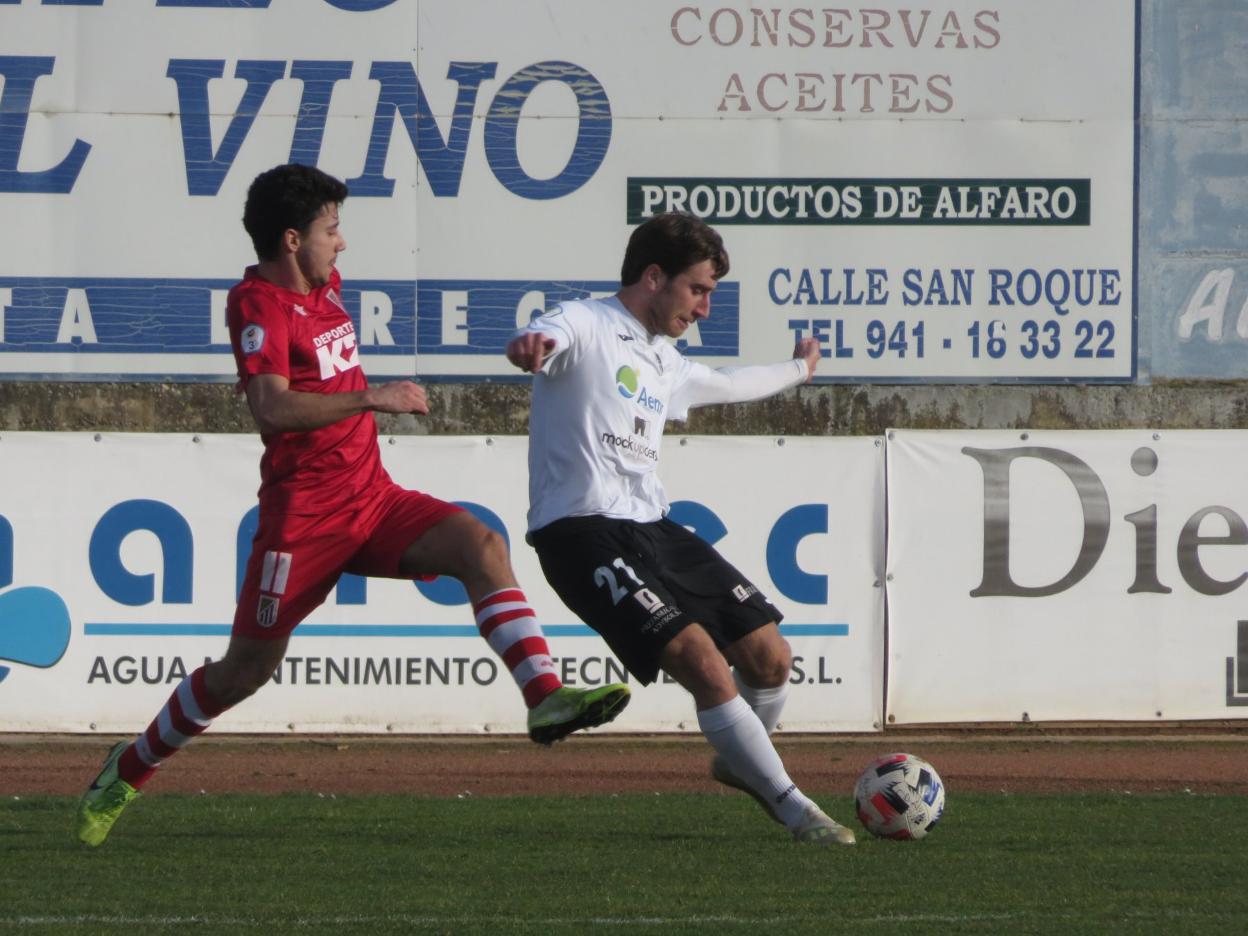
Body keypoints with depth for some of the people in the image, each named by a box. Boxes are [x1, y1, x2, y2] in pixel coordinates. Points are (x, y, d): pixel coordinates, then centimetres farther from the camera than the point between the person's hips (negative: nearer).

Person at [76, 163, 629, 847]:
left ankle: (546, 698, -31)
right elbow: (271, 407, -30)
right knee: (246, 668, 2)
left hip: (374, 501, 7)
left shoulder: (325, 285, 11)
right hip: (304, 514, -7)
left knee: (482, 547, -18)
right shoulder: (258, 304, -14)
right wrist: (371, 398, -31)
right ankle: (128, 770, 22)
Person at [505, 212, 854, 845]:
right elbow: (550, 336, -31)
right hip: (584, 530, -9)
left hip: (652, 529, 9)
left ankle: (740, 762, 34)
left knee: (768, 655, 3)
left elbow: (727, 386, 45)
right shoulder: (586, 327, -6)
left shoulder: (663, 364, 22)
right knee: (702, 660, -21)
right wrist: (532, 345, -57)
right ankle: (794, 810, -12)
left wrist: (796, 370, 63)